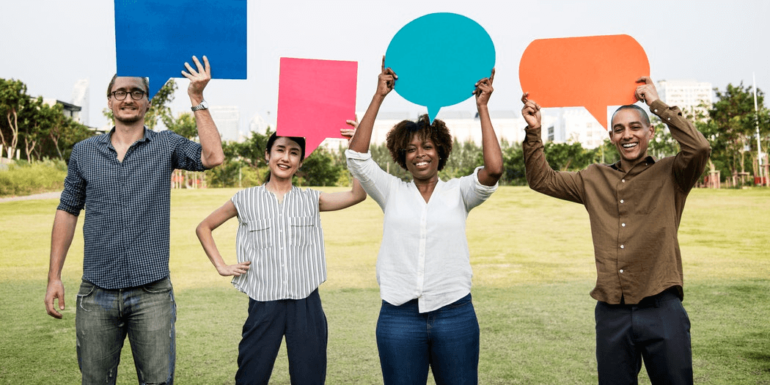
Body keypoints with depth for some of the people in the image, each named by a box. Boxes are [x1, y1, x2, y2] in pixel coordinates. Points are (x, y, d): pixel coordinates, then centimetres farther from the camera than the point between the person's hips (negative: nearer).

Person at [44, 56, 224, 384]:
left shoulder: (166, 145, 3)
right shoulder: (84, 152, 8)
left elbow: (212, 157, -15)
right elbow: (68, 211, 12)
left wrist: (197, 99, -14)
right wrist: (54, 277, 7)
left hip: (152, 293, -2)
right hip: (96, 295, 2)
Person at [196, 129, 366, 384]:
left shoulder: (311, 200, 7)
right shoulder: (246, 200, 5)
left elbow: (357, 195, -8)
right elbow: (204, 228, 14)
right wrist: (221, 266, 4)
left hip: (306, 304, 1)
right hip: (264, 304, -1)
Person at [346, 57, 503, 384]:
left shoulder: (457, 192, 4)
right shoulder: (392, 192, 6)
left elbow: (494, 169, -13)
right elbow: (356, 156, -6)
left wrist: (482, 107, -10)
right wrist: (379, 96, -8)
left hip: (455, 313, 0)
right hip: (399, 316, 1)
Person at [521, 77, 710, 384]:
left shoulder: (670, 174, 1)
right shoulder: (594, 180, 12)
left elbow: (699, 148, -17)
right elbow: (541, 179, 14)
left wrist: (656, 104, -11)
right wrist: (534, 131, 2)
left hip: (661, 310, -3)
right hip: (611, 313, 3)